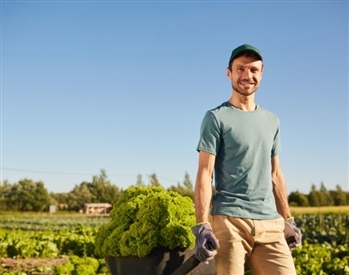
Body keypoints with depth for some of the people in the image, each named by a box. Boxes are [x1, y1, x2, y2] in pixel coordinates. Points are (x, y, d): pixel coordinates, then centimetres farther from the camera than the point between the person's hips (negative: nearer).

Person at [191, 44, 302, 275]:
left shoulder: (271, 121, 17)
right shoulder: (216, 118, 0)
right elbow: (205, 174, -7)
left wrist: (288, 220, 20)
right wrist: (202, 226, -15)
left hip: (270, 222, 5)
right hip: (229, 220, -5)